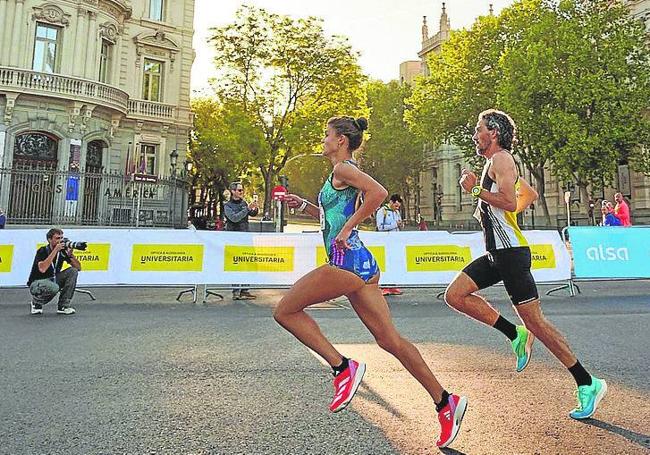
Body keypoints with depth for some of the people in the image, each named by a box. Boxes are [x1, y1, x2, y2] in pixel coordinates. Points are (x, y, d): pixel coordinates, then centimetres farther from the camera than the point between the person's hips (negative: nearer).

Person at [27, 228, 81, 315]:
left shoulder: (63, 251, -4)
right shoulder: (42, 251, -17)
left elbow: (78, 268, -6)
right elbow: (42, 269, -36)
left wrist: (70, 254, -22)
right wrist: (55, 250, -33)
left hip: (53, 280, 6)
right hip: (37, 283, -6)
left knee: (73, 271, -17)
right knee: (54, 287, -37)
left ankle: (63, 306, -12)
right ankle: (36, 302, -1)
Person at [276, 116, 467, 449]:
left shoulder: (342, 168, -5)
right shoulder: (342, 174, 23)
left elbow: (378, 192, -23)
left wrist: (347, 228, -18)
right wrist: (303, 206, 24)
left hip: (347, 261, -10)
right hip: (357, 262, 10)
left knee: (285, 311, 1)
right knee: (389, 339, 9)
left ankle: (343, 367, -1)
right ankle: (445, 402, 14)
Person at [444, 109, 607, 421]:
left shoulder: (500, 159, -9)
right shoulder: (495, 163, 20)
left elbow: (509, 202, -24)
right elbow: (530, 194, 29)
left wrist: (475, 189, -17)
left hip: (511, 252, -10)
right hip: (497, 252, 10)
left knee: (534, 321, -5)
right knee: (454, 295, 2)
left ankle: (588, 384, 11)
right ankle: (516, 335, 8)